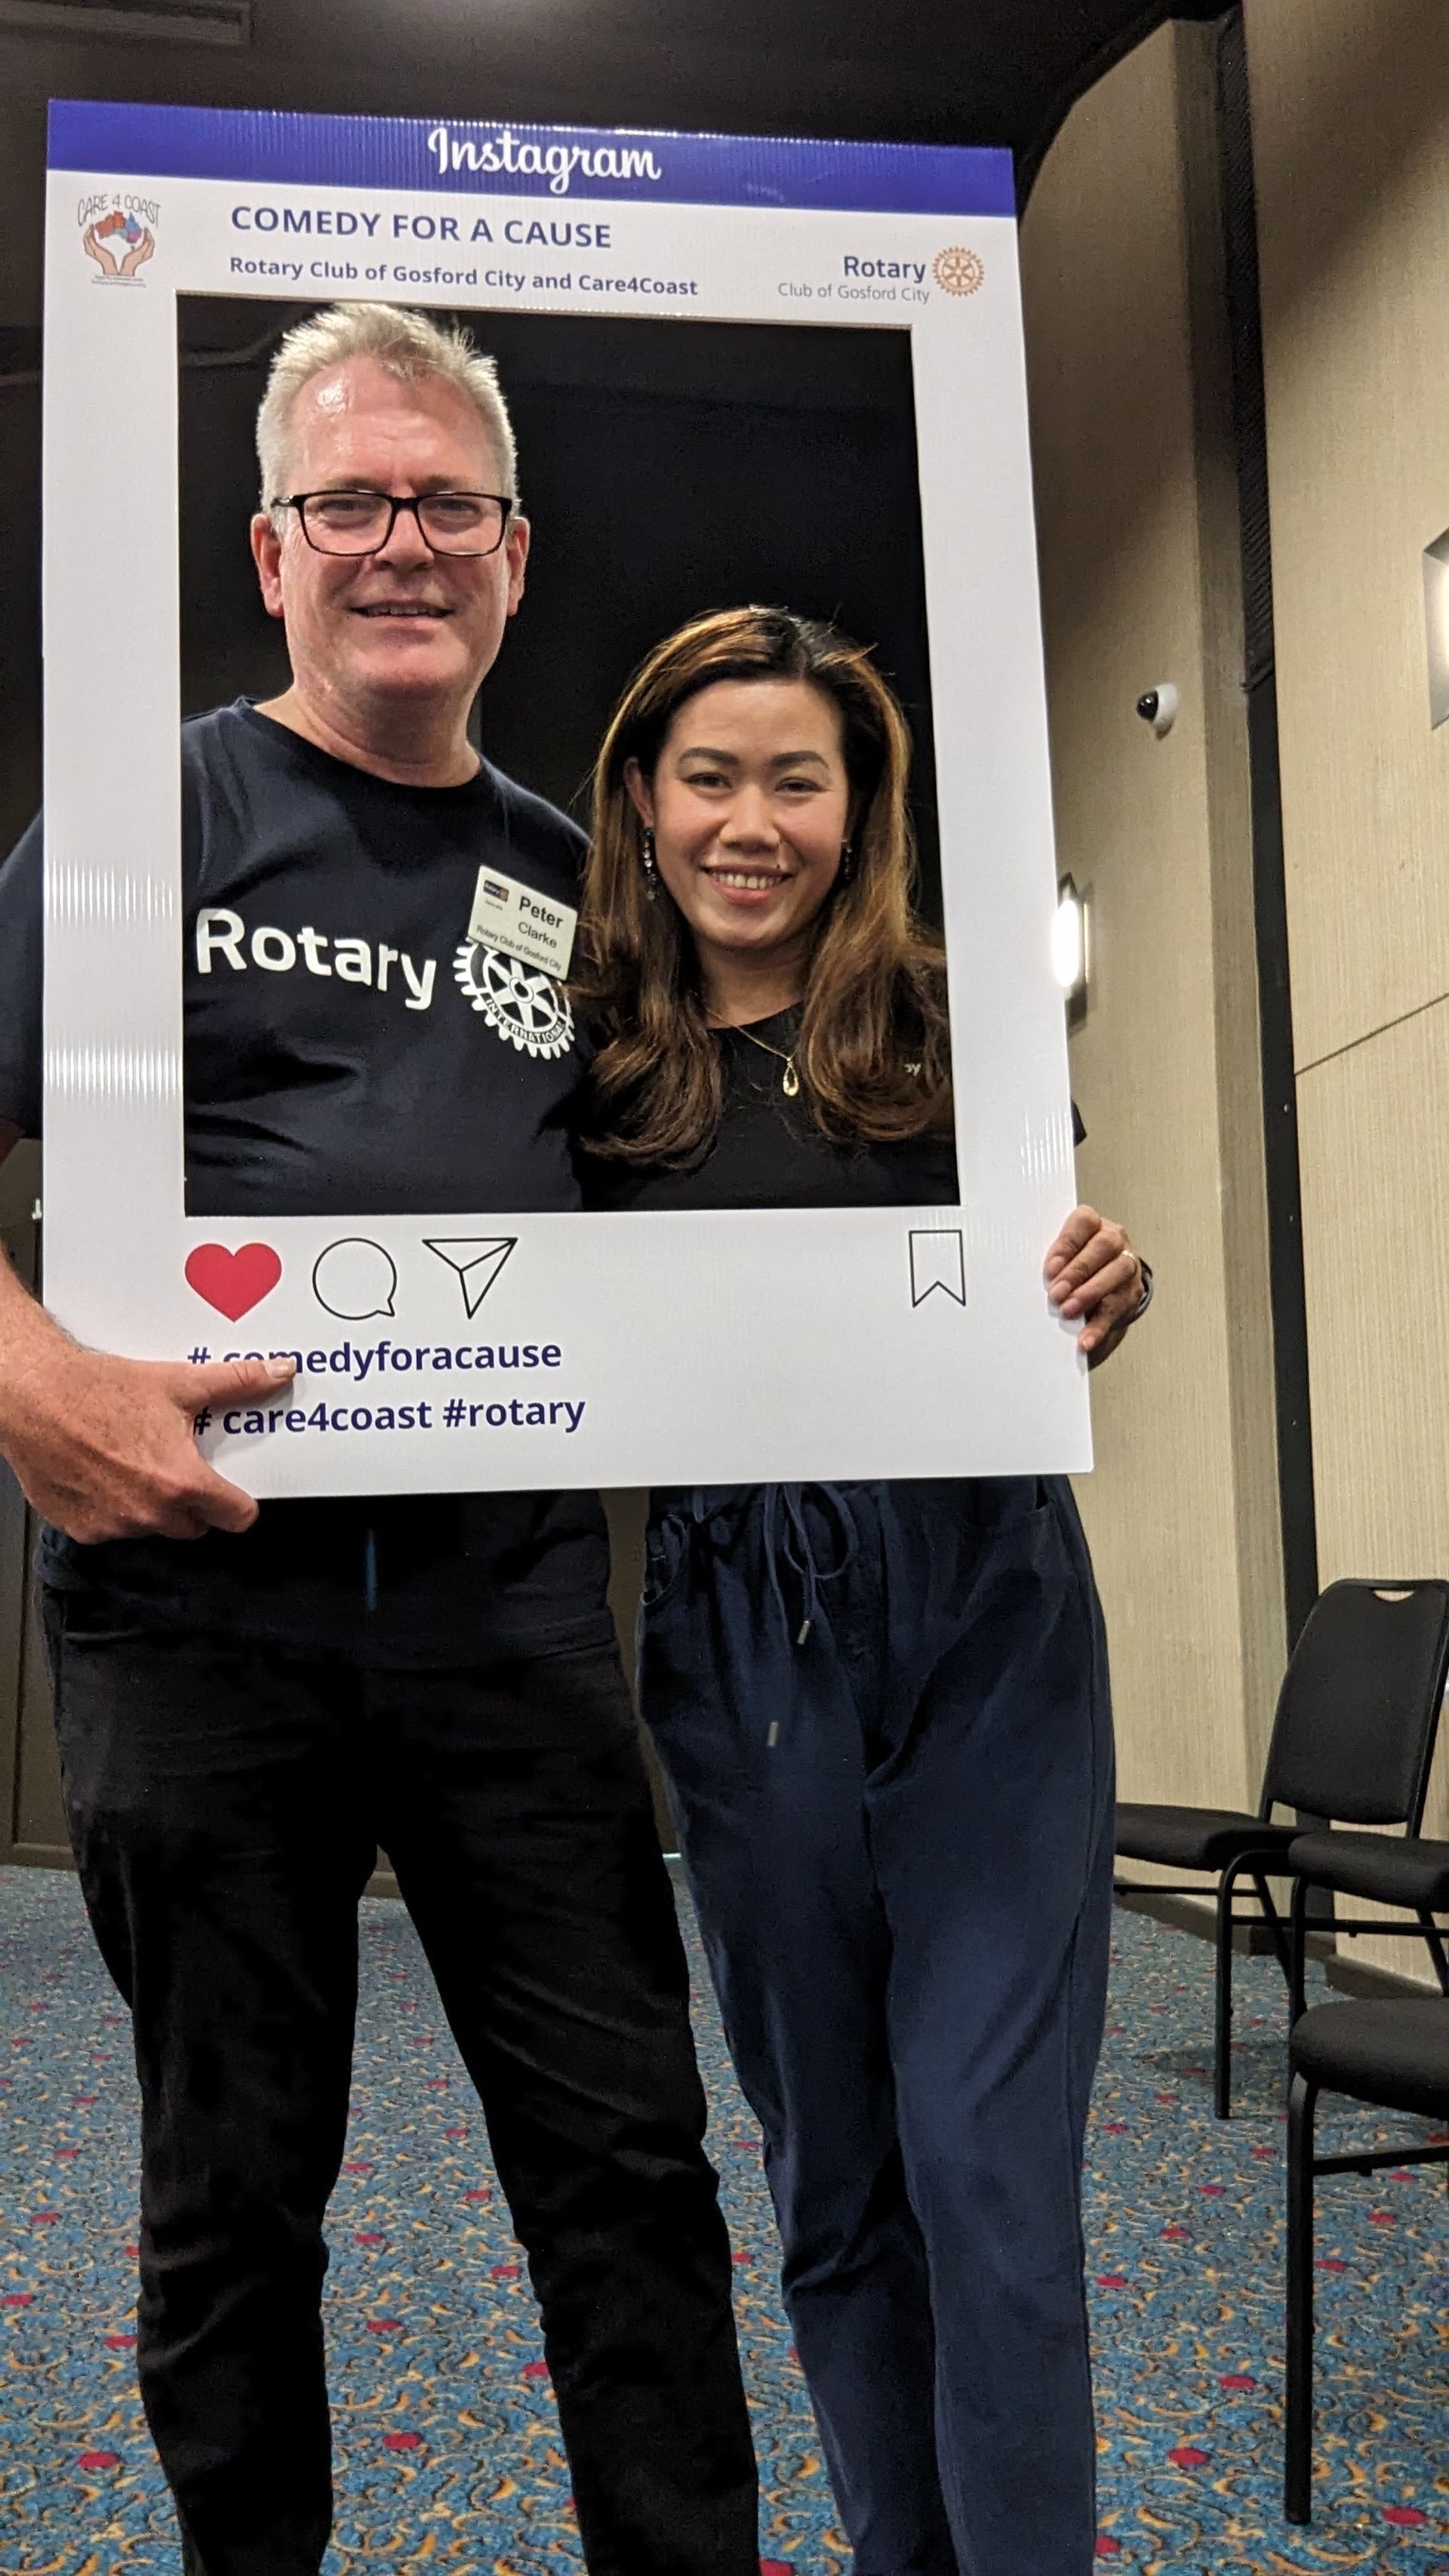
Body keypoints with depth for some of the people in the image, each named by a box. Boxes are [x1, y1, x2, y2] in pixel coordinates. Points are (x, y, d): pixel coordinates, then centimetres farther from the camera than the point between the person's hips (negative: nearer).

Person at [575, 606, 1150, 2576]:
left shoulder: (954, 1028, 1)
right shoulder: (598, 1064, 4)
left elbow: (1030, 1336, 7)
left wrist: (1100, 1296, -14)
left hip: (984, 1611, -1)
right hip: (739, 1631, 2)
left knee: (993, 2167, -1)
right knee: (834, 2178, 14)